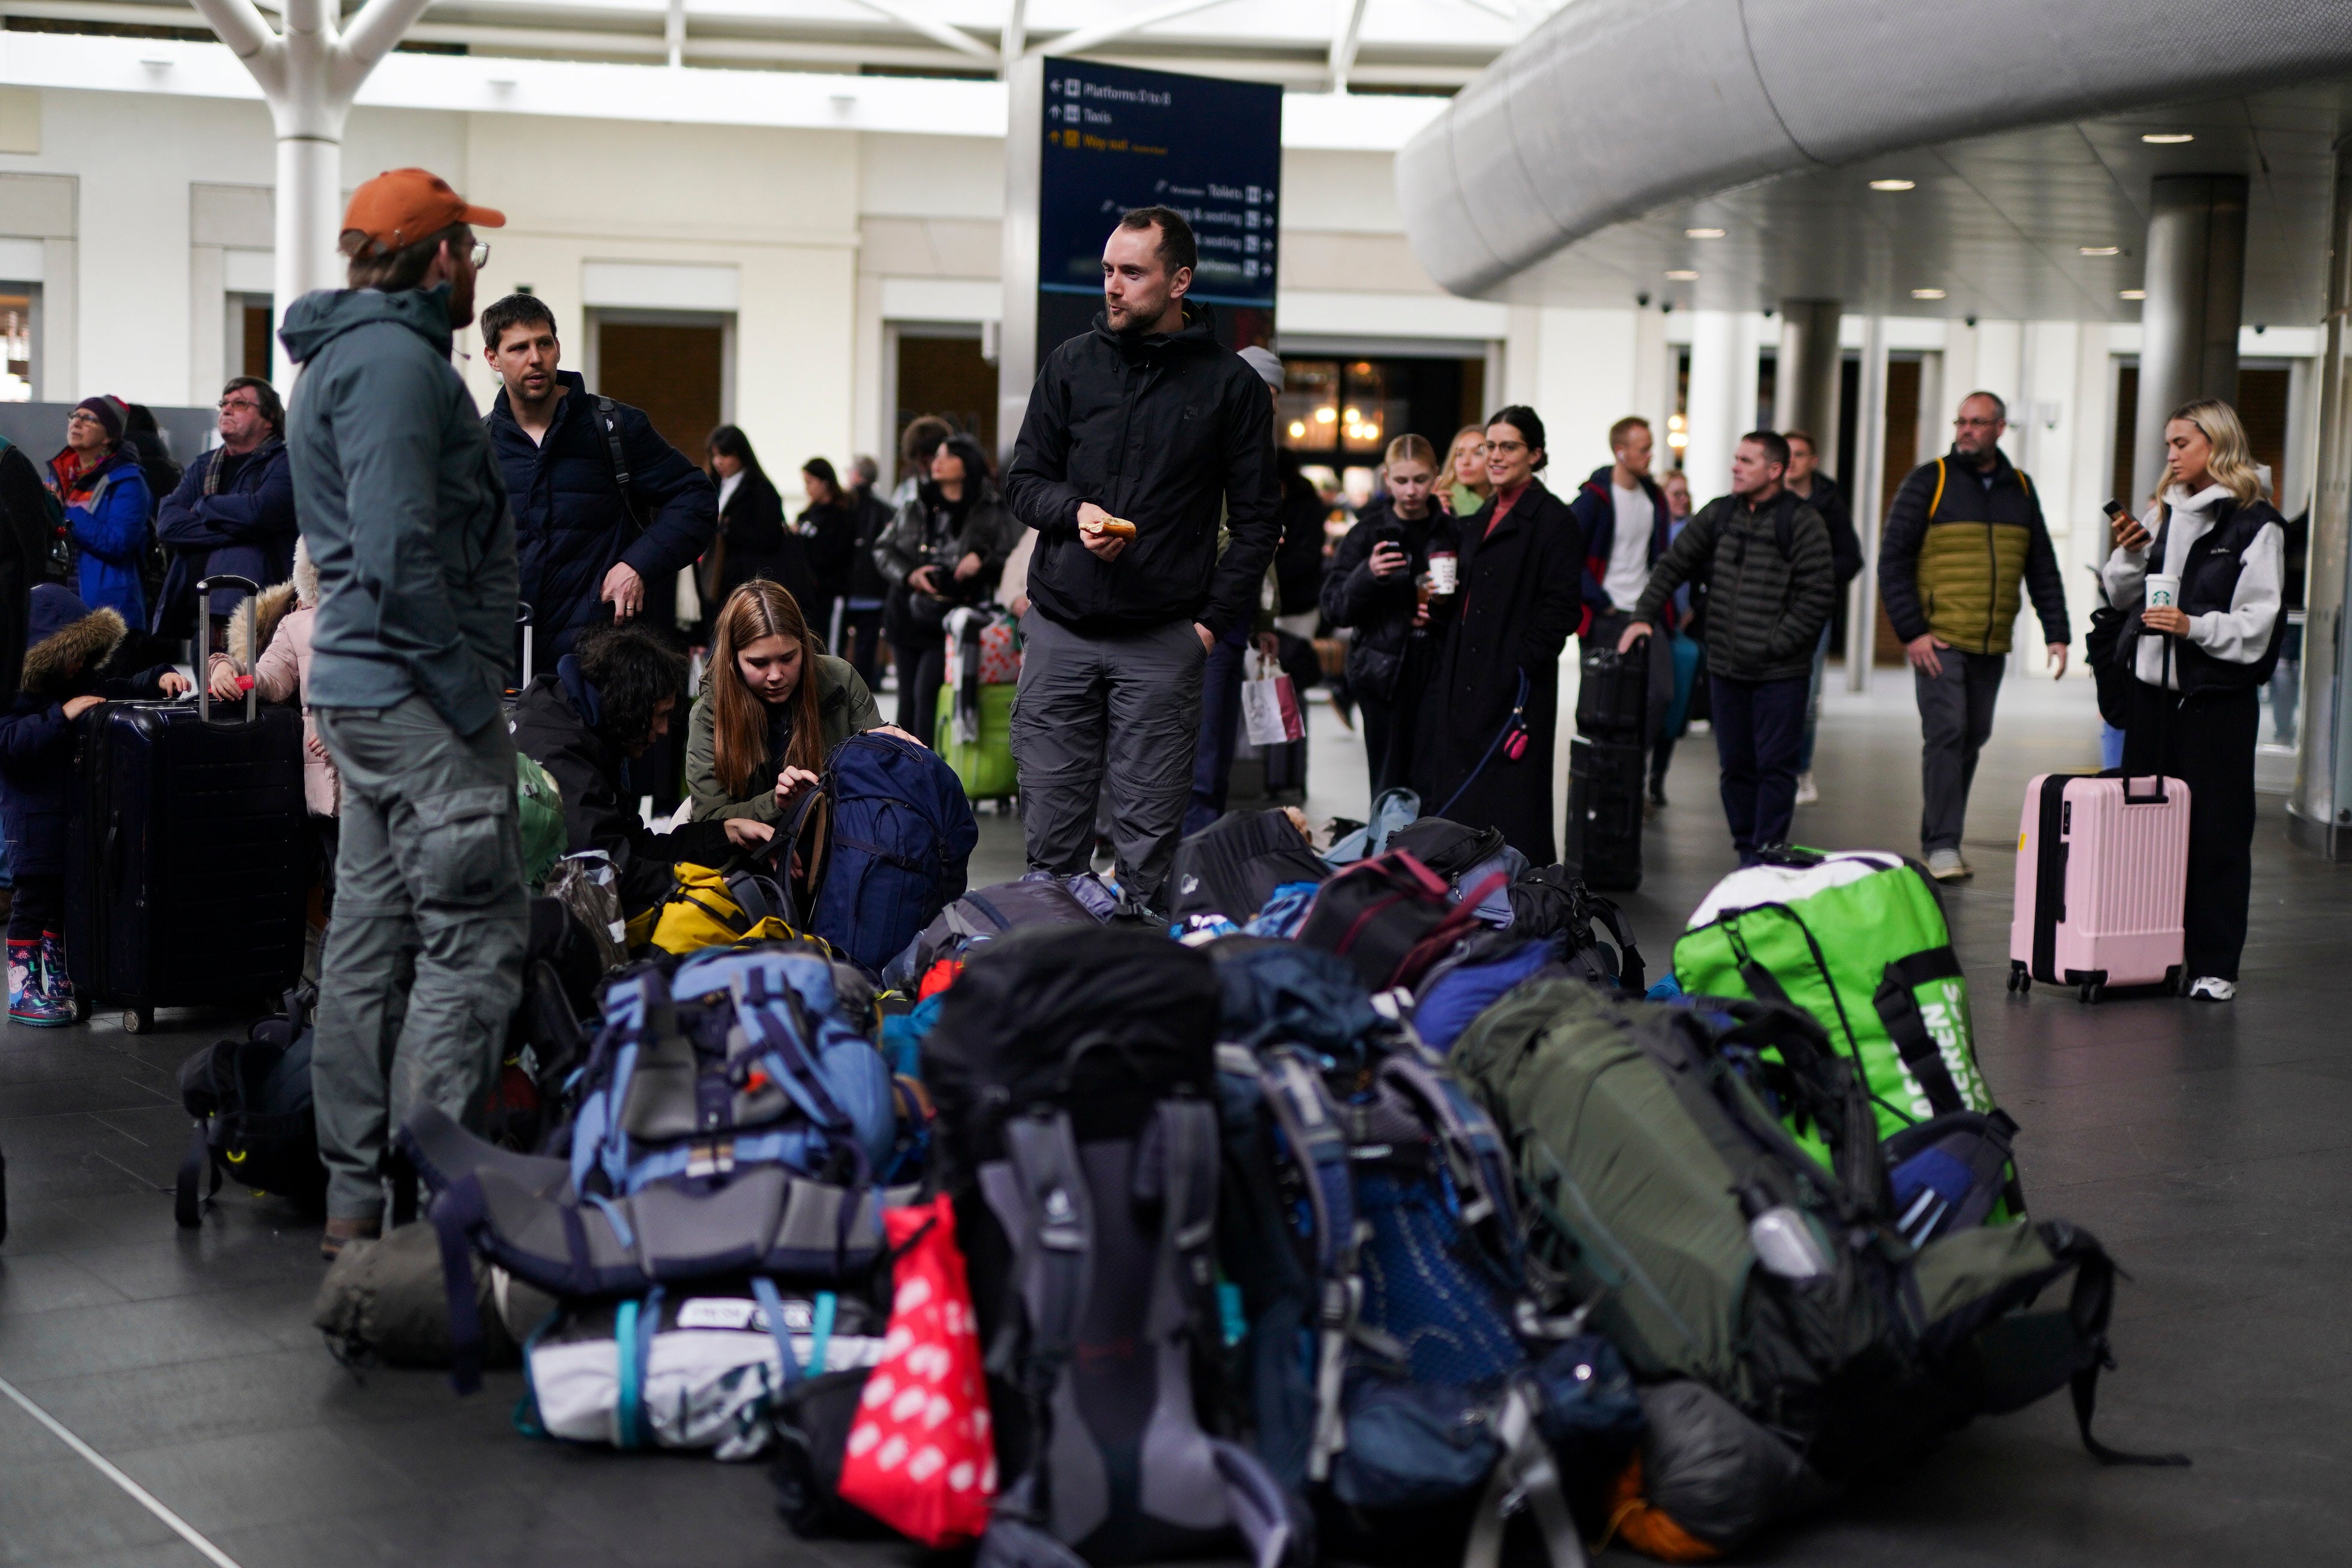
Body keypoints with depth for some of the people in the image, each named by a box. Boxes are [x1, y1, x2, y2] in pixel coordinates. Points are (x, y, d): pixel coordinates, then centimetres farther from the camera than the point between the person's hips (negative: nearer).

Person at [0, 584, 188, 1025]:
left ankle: (59, 982, 27)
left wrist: (159, 678, -3)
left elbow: (124, 691, 17)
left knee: (68, 899, 16)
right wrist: (61, 716, -29)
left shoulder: (83, 682, 10)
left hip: (75, 814, 8)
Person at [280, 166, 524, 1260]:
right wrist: (472, 697, -19)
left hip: (364, 692, 11)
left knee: (373, 940, 12)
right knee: (474, 937, -8)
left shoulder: (350, 353, 20)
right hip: (416, 691, -11)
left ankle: (356, 1199, 18)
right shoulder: (395, 360, -14)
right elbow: (399, 555, -23)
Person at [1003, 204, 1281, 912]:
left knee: (1149, 840, 0)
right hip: (1060, 628, 2)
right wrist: (1074, 512, -8)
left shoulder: (1231, 384, 3)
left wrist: (1215, 620, -4)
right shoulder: (1073, 363, 9)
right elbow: (1024, 477, 14)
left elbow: (1257, 519, 5)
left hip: (1164, 641, -2)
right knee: (1051, 830, 4)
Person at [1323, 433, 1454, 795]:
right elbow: (1334, 609, -2)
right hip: (1385, 670, -1)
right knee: (1390, 783, -2)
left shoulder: (1452, 532, 8)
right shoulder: (1368, 532, 4)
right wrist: (1367, 575, -19)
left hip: (1438, 670, 1)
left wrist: (1447, 605, -7)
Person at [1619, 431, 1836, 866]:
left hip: (1780, 671, -5)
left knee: (1775, 765, -3)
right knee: (1735, 764, 9)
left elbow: (1818, 595, -10)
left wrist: (1776, 644, -13)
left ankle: (1768, 853, 2)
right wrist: (1644, 615, 3)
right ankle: (1746, 851, 18)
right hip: (1725, 667, 5)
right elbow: (1673, 564, 15)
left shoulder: (1803, 523, -6)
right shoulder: (1718, 515, 10)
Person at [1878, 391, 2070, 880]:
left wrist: (2056, 633, 7)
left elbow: (2043, 568, 16)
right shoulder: (1930, 481, -1)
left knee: (1973, 738, 9)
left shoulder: (2020, 489, 12)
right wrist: (1911, 632, -12)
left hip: (1992, 646, 5)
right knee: (1946, 734, -13)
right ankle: (1941, 845, -11)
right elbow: (1893, 559, -5)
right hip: (1938, 641, -5)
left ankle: (1939, 836, 19)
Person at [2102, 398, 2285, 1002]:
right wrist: (2129, 555, 1)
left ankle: (2214, 965, 4)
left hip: (2219, 697, -6)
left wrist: (2195, 627, -22)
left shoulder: (2255, 525, -5)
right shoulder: (2164, 513, 13)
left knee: (2215, 832, -2)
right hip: (2154, 688, 6)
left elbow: (2258, 623, -9)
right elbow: (2122, 595, 19)